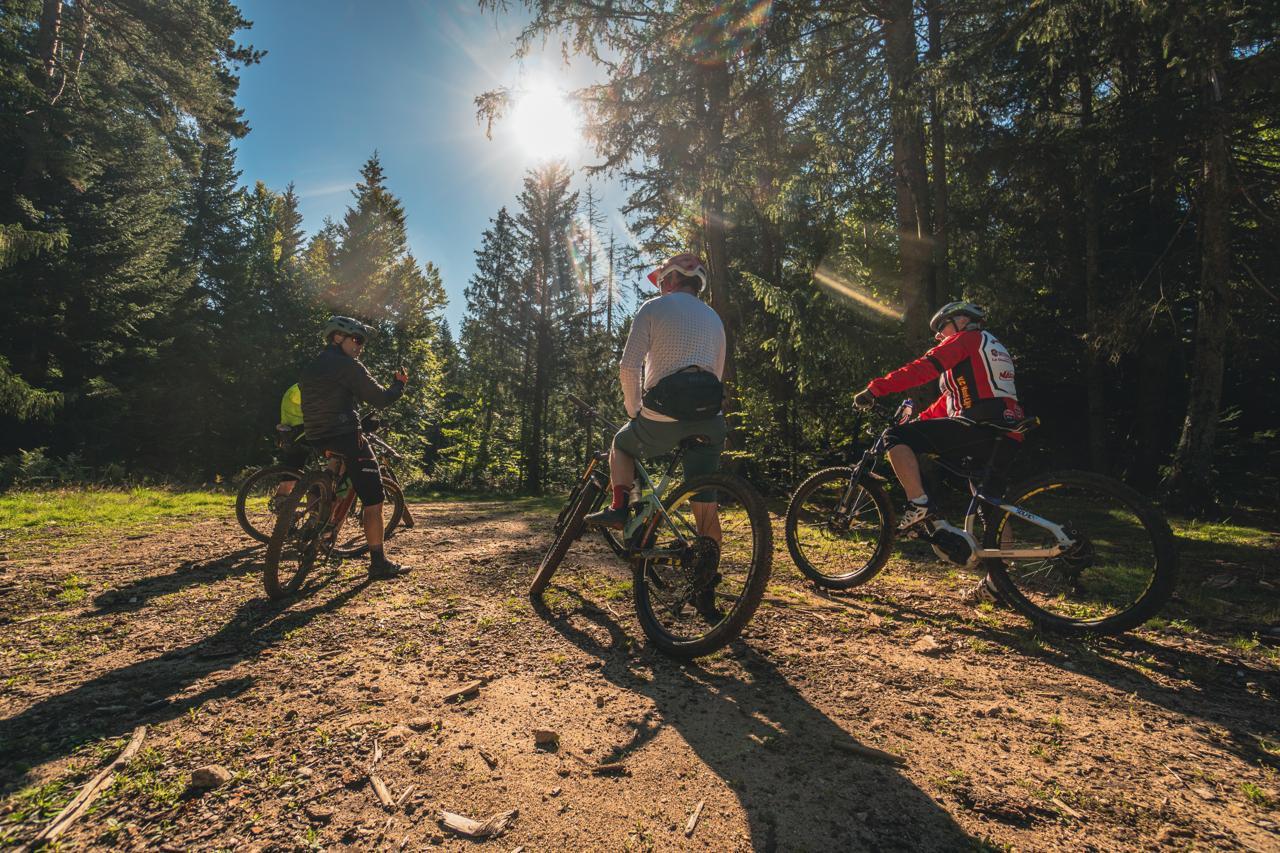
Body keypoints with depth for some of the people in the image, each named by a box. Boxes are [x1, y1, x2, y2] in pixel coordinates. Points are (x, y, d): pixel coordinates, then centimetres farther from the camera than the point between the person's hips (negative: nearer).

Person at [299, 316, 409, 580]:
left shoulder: (310, 367, 18)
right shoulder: (347, 365, -7)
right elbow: (379, 399, -8)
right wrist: (399, 384, 9)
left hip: (316, 439, 9)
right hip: (346, 437, -9)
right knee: (374, 501, -4)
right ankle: (379, 564, -3)